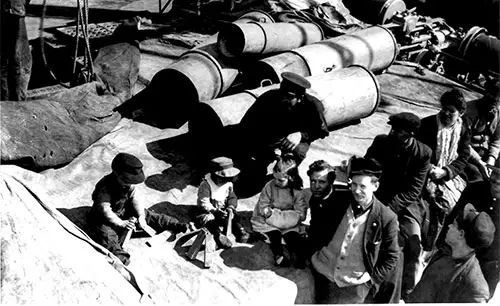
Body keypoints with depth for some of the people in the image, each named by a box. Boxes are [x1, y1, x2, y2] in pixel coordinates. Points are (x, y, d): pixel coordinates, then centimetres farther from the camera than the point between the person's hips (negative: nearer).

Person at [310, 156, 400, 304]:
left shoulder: (387, 218, -10)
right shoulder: (339, 202, -1)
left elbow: (391, 256, 0)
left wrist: (372, 279, -6)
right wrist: (310, 253, 5)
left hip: (354, 282, -3)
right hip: (322, 271, 3)